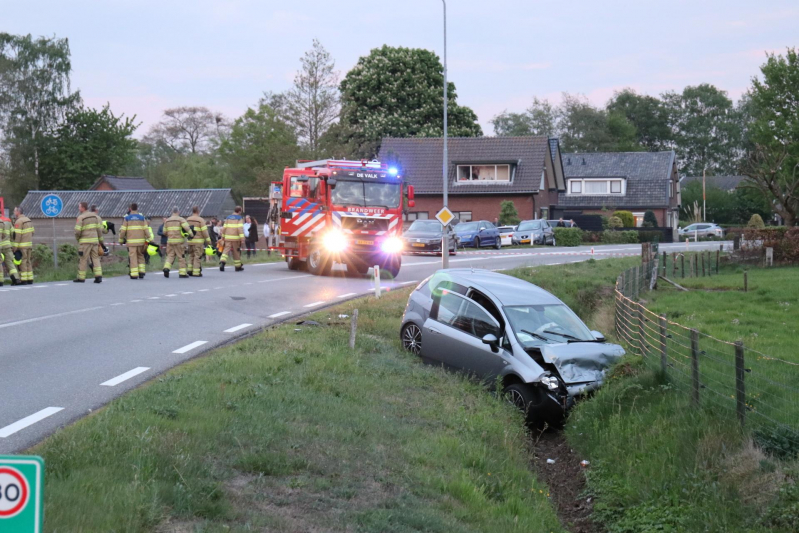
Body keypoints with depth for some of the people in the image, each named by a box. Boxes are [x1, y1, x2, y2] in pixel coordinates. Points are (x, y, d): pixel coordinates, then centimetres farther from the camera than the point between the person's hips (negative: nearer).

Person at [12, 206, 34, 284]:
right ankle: (30, 280, 11)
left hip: (22, 246, -8)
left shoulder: (19, 221, -12)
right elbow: (31, 233, 17)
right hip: (29, 245, 8)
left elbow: (17, 235, -16)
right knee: (28, 262, 11)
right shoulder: (28, 220, 15)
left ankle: (24, 280, -8)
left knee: (22, 262, -6)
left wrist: (15, 247, -15)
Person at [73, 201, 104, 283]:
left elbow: (77, 231, -12)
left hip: (85, 241, -5)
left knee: (83, 259, 2)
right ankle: (98, 276, -5)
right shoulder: (95, 216, 10)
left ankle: (81, 277, 7)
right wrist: (100, 240, 13)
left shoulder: (81, 217, -7)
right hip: (95, 240, 5)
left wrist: (77, 238, 8)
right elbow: (100, 229, 8)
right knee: (95, 258, 7)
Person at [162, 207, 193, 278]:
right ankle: (182, 273, 2)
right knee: (181, 257, 3)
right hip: (179, 241, -4)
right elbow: (186, 227, -19)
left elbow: (164, 232, 14)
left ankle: (166, 268, -14)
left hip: (170, 241, 4)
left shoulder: (167, 221, 13)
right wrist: (191, 234, -15)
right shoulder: (181, 219, -2)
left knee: (170, 256, 9)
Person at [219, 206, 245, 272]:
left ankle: (222, 262, -27)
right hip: (235, 238, -3)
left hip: (227, 237, 3)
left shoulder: (228, 218, 13)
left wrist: (223, 238, 19)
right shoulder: (239, 218, -1)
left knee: (226, 250, -3)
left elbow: (224, 228, 11)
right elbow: (240, 228, -13)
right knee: (236, 252, 8)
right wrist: (242, 238, -17)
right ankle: (238, 266, 18)